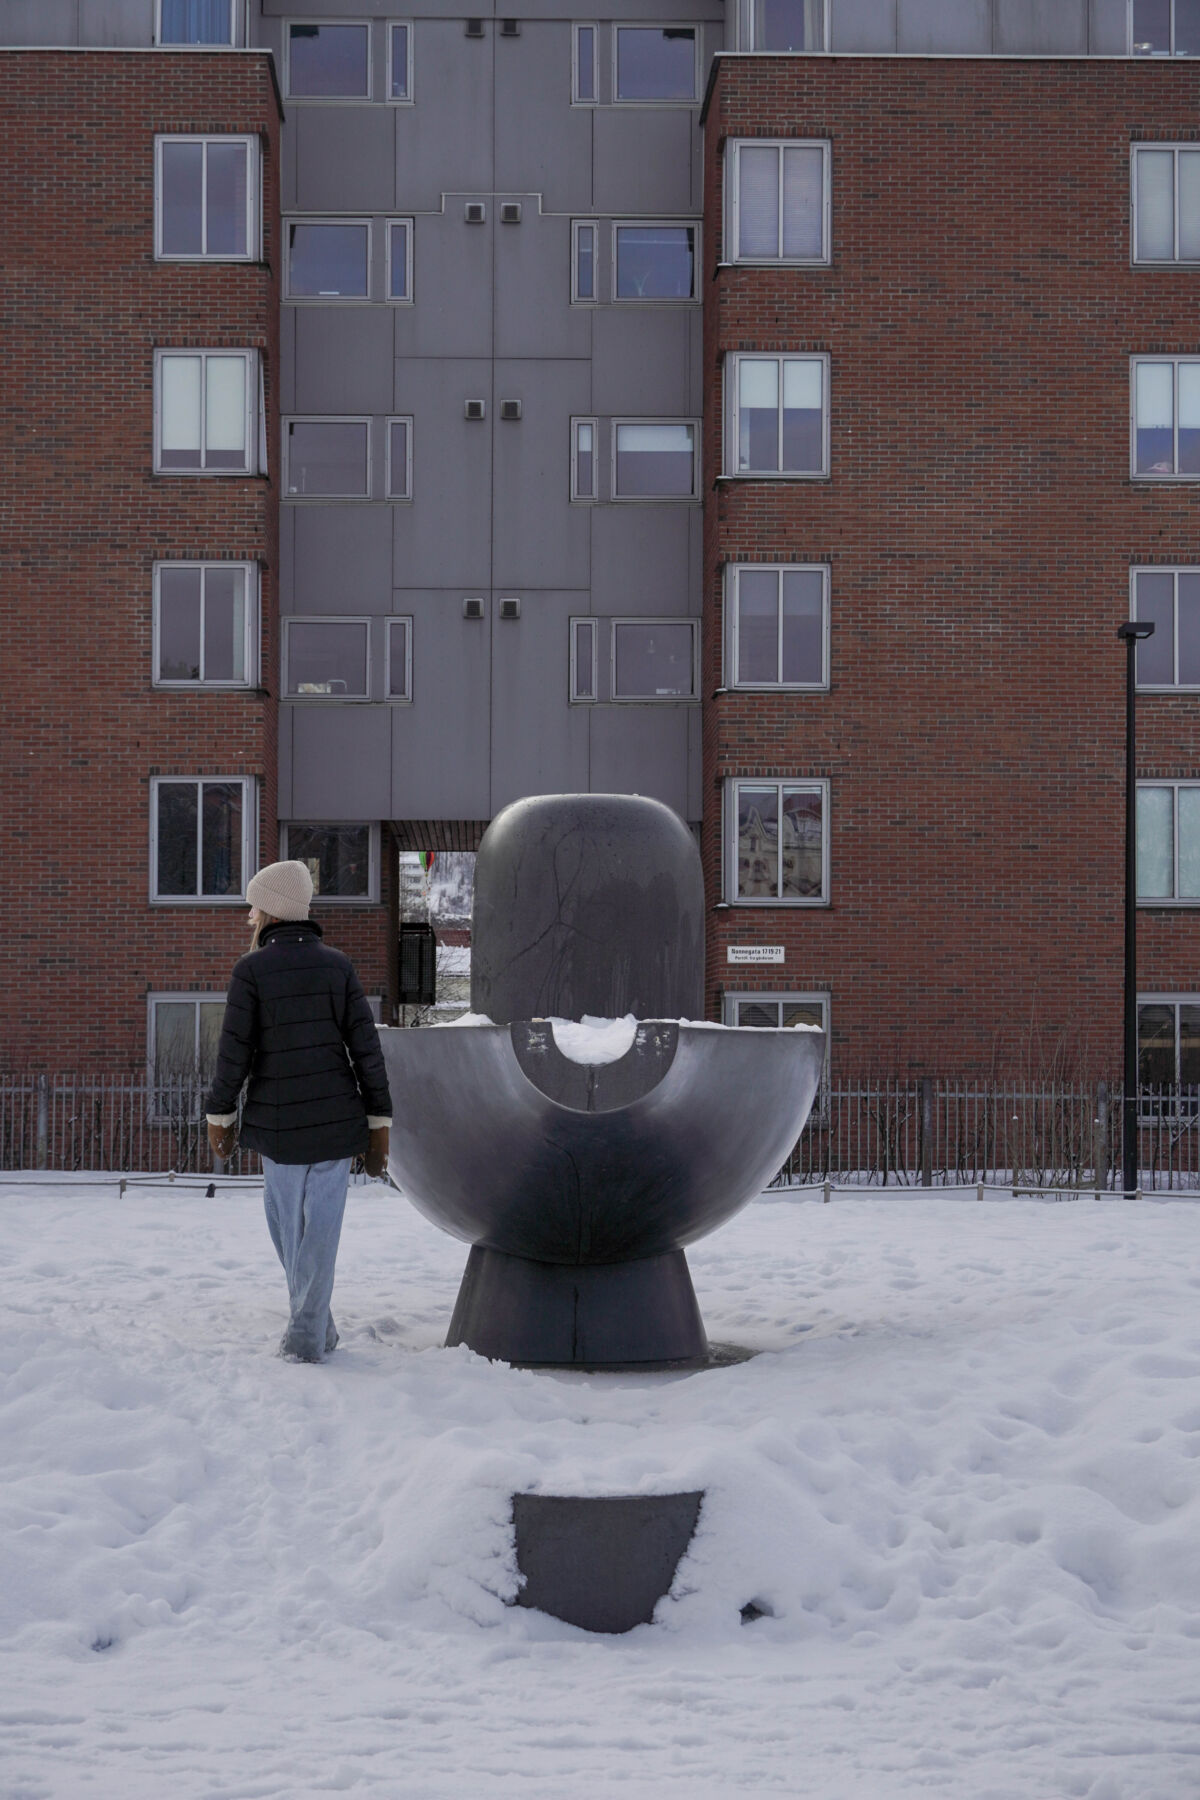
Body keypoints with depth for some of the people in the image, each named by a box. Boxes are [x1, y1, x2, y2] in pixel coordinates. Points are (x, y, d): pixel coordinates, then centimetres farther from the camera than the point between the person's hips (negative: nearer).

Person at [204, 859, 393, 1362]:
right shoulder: (338, 965, 2)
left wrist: (219, 1115, 6)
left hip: (278, 1123, -2)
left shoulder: (251, 970, -7)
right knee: (321, 1227, 6)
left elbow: (234, 1051, -7)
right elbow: (366, 1047, 0)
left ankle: (318, 1324, 20)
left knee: (287, 1222, 16)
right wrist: (378, 1121, 6)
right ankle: (308, 1335, 7)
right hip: (336, 1121, 2)